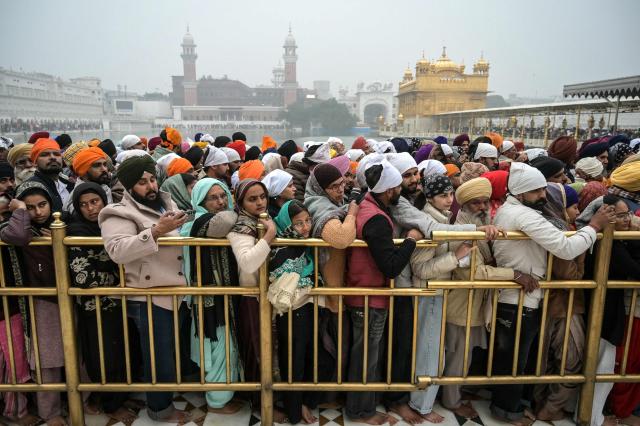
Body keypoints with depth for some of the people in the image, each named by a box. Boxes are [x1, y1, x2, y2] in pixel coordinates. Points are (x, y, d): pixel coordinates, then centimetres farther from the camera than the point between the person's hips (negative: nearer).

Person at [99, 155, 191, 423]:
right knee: (161, 357, 6)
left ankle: (169, 394, 45)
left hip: (176, 293, 7)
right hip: (149, 299, -7)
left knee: (175, 351, 22)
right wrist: (156, 231, -34)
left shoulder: (167, 204, 12)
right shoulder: (120, 215, -11)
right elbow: (117, 251, -28)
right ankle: (160, 408, 29)